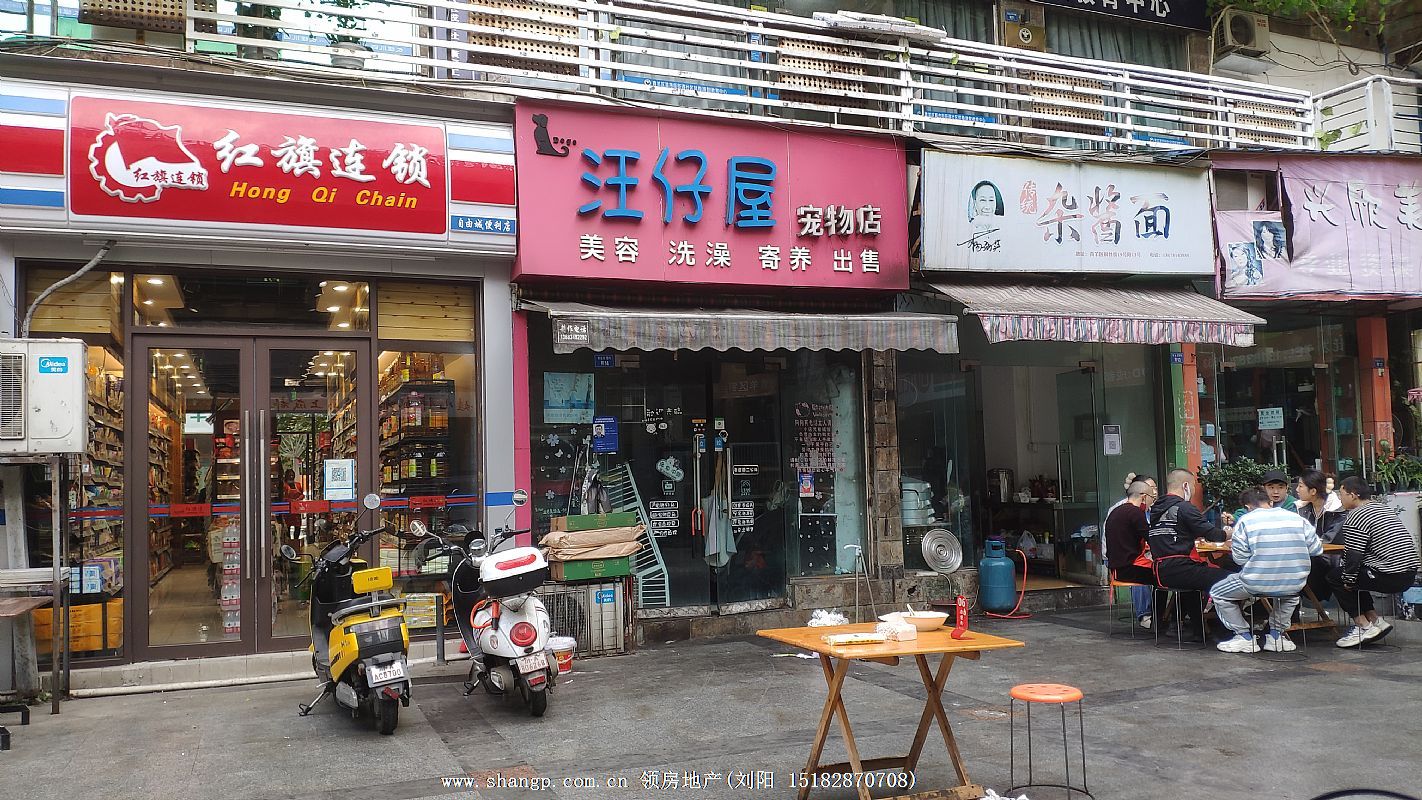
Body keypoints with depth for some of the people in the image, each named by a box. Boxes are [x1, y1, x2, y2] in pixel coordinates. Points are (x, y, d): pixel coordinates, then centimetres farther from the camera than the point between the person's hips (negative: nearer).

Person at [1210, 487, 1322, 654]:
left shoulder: (1245, 521, -5)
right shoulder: (1296, 518, 6)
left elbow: (1240, 558, -10)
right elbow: (1317, 549, 7)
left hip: (1257, 584, -4)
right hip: (1294, 584, 4)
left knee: (1217, 593, 19)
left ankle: (1244, 636, 16)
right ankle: (1277, 634, 29)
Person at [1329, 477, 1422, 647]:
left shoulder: (1356, 517, -11)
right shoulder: (1385, 509, 18)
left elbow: (1353, 556, -16)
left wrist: (1348, 581, -1)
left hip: (1389, 578, -9)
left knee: (1335, 576, 5)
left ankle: (1363, 625, 4)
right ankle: (1375, 621, 16)